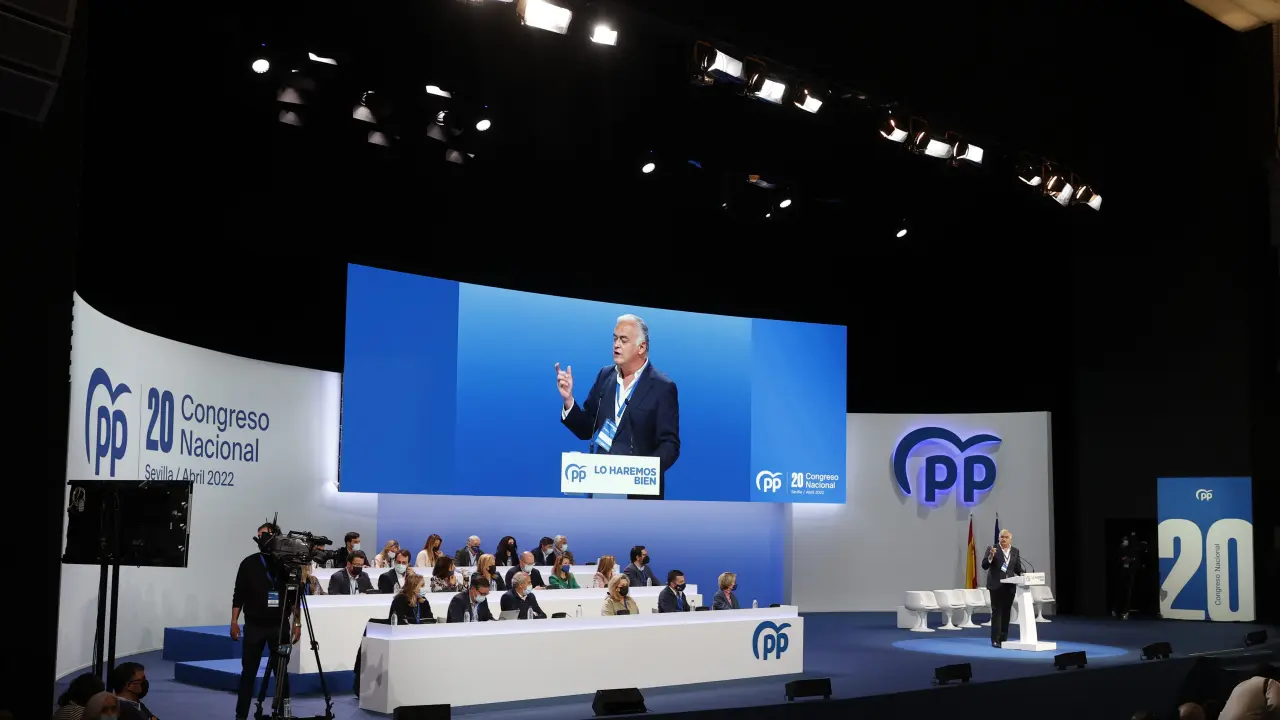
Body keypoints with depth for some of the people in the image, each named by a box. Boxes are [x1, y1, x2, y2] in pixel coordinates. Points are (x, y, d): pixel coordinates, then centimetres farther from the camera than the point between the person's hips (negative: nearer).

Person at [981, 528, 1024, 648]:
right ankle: (995, 640, -6)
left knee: (1006, 612, 7)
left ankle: (1004, 638, 13)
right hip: (996, 585, -4)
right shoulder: (992, 549, -3)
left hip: (1010, 586, 4)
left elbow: (1018, 569, 10)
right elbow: (984, 566, -9)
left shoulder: (1015, 551, 9)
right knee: (996, 611, -6)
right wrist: (991, 556, -25)